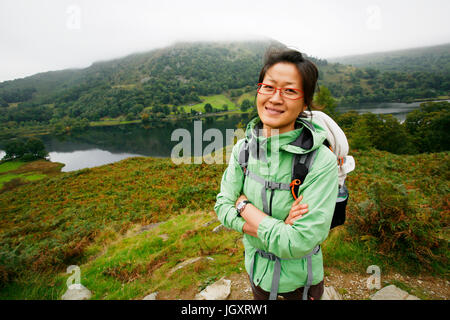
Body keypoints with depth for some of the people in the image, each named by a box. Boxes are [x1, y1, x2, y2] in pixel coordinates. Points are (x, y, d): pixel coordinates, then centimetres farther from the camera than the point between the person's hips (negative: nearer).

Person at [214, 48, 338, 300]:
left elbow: (299, 243, -30)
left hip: (299, 278, -3)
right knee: (260, 302, 30)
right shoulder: (244, 148, -13)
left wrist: (244, 204, -22)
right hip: (257, 270, 4)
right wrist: (276, 230, -25)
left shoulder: (322, 161, -28)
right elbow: (223, 206, -11)